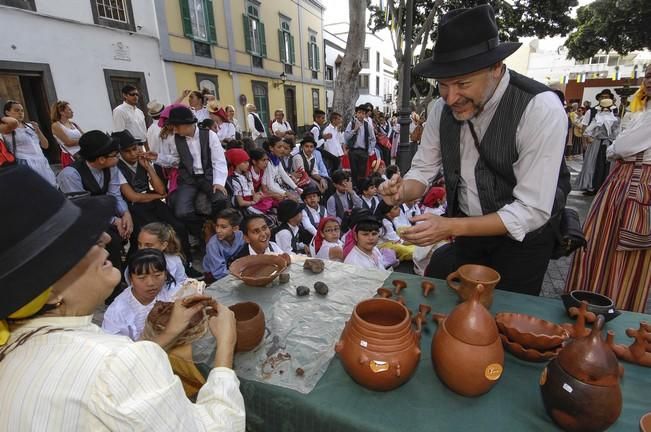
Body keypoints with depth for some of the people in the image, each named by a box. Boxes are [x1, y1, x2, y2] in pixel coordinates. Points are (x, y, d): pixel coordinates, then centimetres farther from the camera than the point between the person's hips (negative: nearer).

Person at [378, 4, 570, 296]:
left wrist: (450, 227, -35)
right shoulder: (442, 108, -13)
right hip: (467, 227, 4)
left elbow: (531, 212, -27)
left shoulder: (541, 110, -27)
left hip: (522, 233, -4)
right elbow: (422, 171, -3)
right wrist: (402, 191, -26)